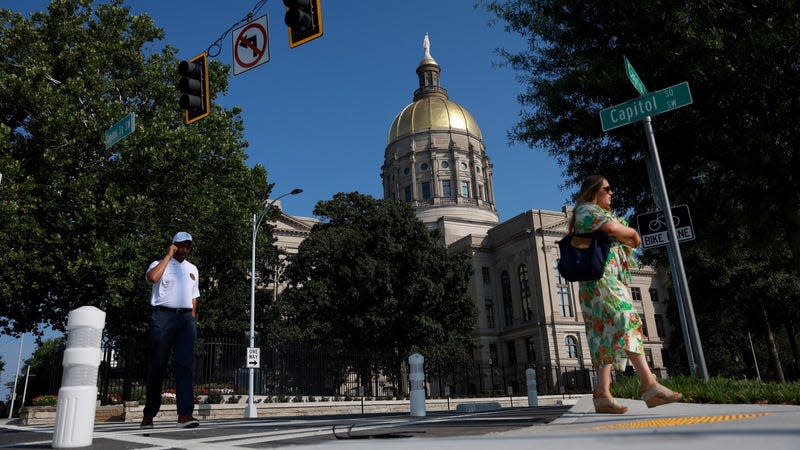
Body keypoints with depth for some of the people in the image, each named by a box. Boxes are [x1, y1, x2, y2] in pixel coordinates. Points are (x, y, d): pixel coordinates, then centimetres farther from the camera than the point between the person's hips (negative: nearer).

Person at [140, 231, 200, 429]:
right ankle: (149, 414, 11)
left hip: (185, 317, 3)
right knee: (157, 365, 0)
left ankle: (185, 414, -16)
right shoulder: (160, 264, 6)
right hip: (163, 316, -3)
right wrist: (168, 255, -9)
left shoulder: (192, 269, 21)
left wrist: (192, 320, 14)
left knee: (184, 364, -8)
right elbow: (152, 277, -18)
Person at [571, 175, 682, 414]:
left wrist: (628, 238, 2)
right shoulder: (586, 210, 1)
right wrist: (632, 232, 2)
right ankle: (650, 385, -27)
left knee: (608, 335, 1)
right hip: (601, 277, -10)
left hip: (612, 280, 10)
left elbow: (630, 243, 24)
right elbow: (613, 228, -17)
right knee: (626, 323, -21)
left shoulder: (602, 213, 30)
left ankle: (602, 394, -2)